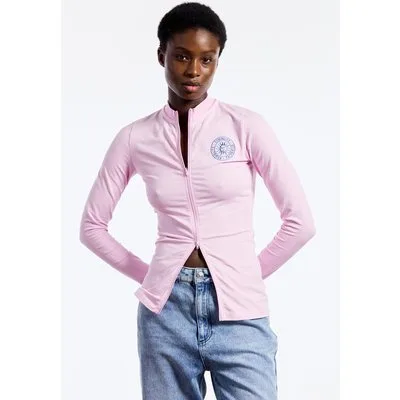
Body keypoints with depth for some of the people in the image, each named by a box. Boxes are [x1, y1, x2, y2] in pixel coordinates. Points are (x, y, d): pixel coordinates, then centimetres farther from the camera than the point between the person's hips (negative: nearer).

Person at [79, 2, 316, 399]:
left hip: (239, 309, -1)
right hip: (166, 309, 2)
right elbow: (92, 226, 11)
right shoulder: (135, 137, 2)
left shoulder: (245, 126, -3)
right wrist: (147, 276, 7)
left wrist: (249, 274, 5)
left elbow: (300, 221, -1)